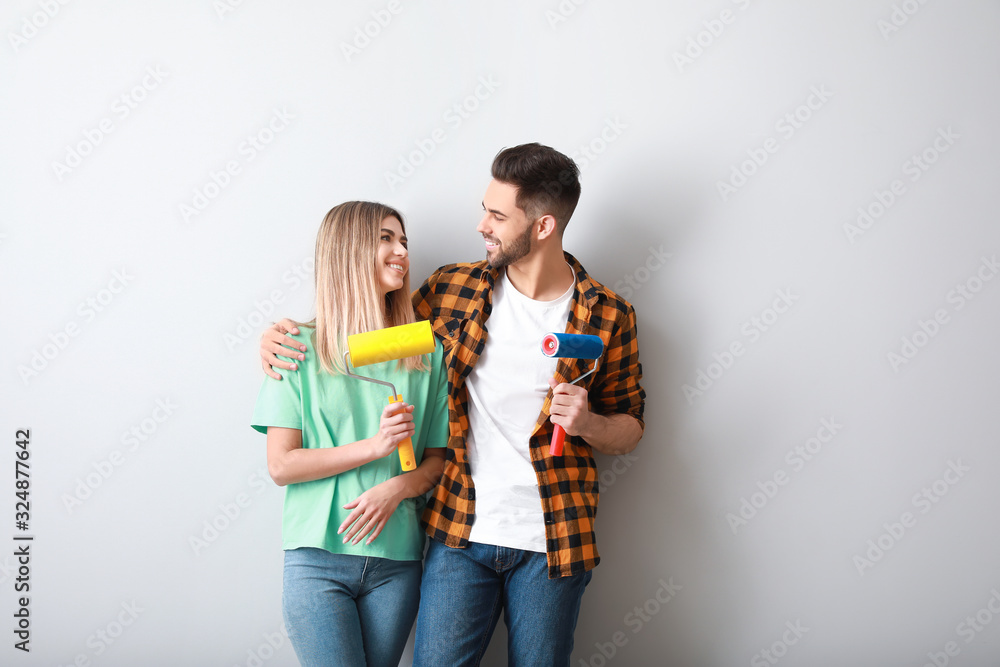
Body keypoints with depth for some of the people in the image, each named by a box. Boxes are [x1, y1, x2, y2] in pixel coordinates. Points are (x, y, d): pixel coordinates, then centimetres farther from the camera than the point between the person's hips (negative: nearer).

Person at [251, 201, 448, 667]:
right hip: (317, 560, -3)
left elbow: (437, 458, 9)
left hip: (396, 561, 3)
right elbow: (281, 465, -6)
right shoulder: (301, 349, -2)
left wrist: (397, 488, -12)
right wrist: (375, 446, -15)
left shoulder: (425, 352, 6)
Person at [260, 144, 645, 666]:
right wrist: (281, 334, 3)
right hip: (460, 531, 1)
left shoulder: (608, 316, -2)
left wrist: (587, 422, -15)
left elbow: (629, 431, 7)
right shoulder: (452, 289, 2)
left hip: (551, 543, -1)